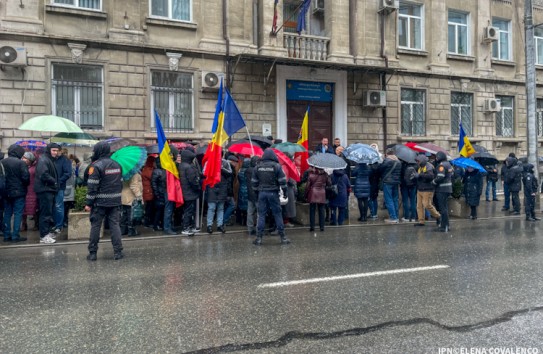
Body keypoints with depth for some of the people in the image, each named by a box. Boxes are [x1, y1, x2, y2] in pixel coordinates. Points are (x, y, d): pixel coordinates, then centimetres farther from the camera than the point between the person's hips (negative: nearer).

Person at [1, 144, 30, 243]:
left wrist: (6, 185, 14)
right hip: (18, 192, -5)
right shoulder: (21, 163, -14)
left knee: (7, 213, 13)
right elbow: (25, 177, -16)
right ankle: (15, 236, 1)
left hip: (6, 192, 5)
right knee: (18, 213, 1)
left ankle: (7, 235, 16)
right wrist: (25, 184, 4)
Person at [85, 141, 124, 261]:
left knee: (95, 226, 5)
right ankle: (118, 252, 4)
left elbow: (92, 186, -13)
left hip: (100, 202, -5)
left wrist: (88, 203, -8)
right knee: (115, 225, 6)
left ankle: (92, 253, 10)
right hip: (115, 202, 5)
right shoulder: (117, 165, 10)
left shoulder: (96, 166, -10)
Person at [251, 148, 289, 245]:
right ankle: (282, 237, 9)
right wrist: (284, 191, 5)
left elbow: (254, 182, 8)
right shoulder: (276, 166, -5)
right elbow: (282, 181, -6)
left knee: (261, 215, 5)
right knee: (277, 214, 5)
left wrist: (257, 191, 19)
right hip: (273, 193, -2)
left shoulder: (257, 167, 4)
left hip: (262, 193, 2)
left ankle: (259, 237, 5)